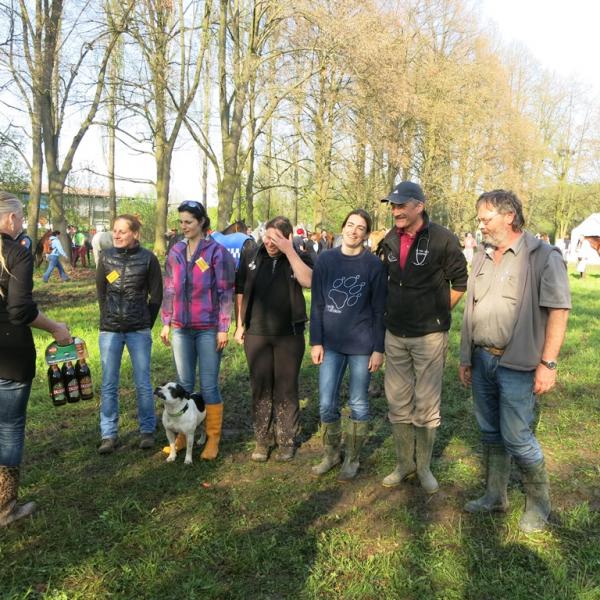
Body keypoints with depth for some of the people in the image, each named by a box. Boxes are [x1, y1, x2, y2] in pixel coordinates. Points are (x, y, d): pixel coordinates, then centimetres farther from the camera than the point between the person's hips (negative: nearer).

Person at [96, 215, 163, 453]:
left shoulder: (148, 258, -6)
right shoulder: (106, 256, 1)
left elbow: (156, 295, 1)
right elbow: (100, 290, 11)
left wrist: (146, 323, 4)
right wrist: (110, 317, 9)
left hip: (139, 331, -2)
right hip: (109, 329, 2)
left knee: (143, 383, 5)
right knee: (109, 384, 7)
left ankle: (147, 430, 21)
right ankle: (108, 434, 19)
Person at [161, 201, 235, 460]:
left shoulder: (216, 252, -7)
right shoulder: (175, 252, 7)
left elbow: (225, 292, -8)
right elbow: (169, 290, 12)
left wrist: (223, 328, -10)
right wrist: (166, 323, 9)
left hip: (208, 329, -4)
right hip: (181, 329, 5)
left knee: (208, 386, 2)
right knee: (184, 384, 12)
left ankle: (213, 438, 17)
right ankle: (183, 434, 26)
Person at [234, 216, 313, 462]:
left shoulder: (299, 257, -2)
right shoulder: (253, 259, 4)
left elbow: (308, 281, -24)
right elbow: (240, 293, 11)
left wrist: (289, 251, -23)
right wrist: (240, 325, 7)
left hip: (289, 335, -2)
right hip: (256, 334, 2)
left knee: (286, 389, 8)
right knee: (260, 388, 9)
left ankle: (287, 441, 21)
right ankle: (262, 439, 23)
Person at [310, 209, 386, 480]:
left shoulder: (374, 264, -4)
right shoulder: (325, 259, 1)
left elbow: (379, 309, -2)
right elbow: (317, 304, 3)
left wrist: (379, 348, -5)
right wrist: (316, 341, 0)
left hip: (362, 345, -2)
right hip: (331, 343, 2)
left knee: (358, 404, 9)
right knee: (326, 403, 6)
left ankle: (352, 458, 26)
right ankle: (331, 453, 27)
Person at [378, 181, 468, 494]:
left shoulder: (442, 239, -12)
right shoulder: (389, 241, 4)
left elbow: (459, 283, -3)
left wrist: (437, 315, 0)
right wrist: (392, 311, 12)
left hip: (429, 336, -5)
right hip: (395, 335, 5)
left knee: (426, 406, 4)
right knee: (398, 403, 12)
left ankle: (424, 466, 22)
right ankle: (404, 464, 27)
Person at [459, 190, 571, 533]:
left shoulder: (543, 256, -10)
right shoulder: (483, 259, 11)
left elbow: (558, 310, -14)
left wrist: (548, 364, -17)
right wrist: (466, 357, 14)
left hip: (517, 366, -6)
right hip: (482, 361, 7)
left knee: (516, 438, -1)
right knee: (491, 433, 15)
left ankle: (540, 504, 22)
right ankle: (496, 496, 32)